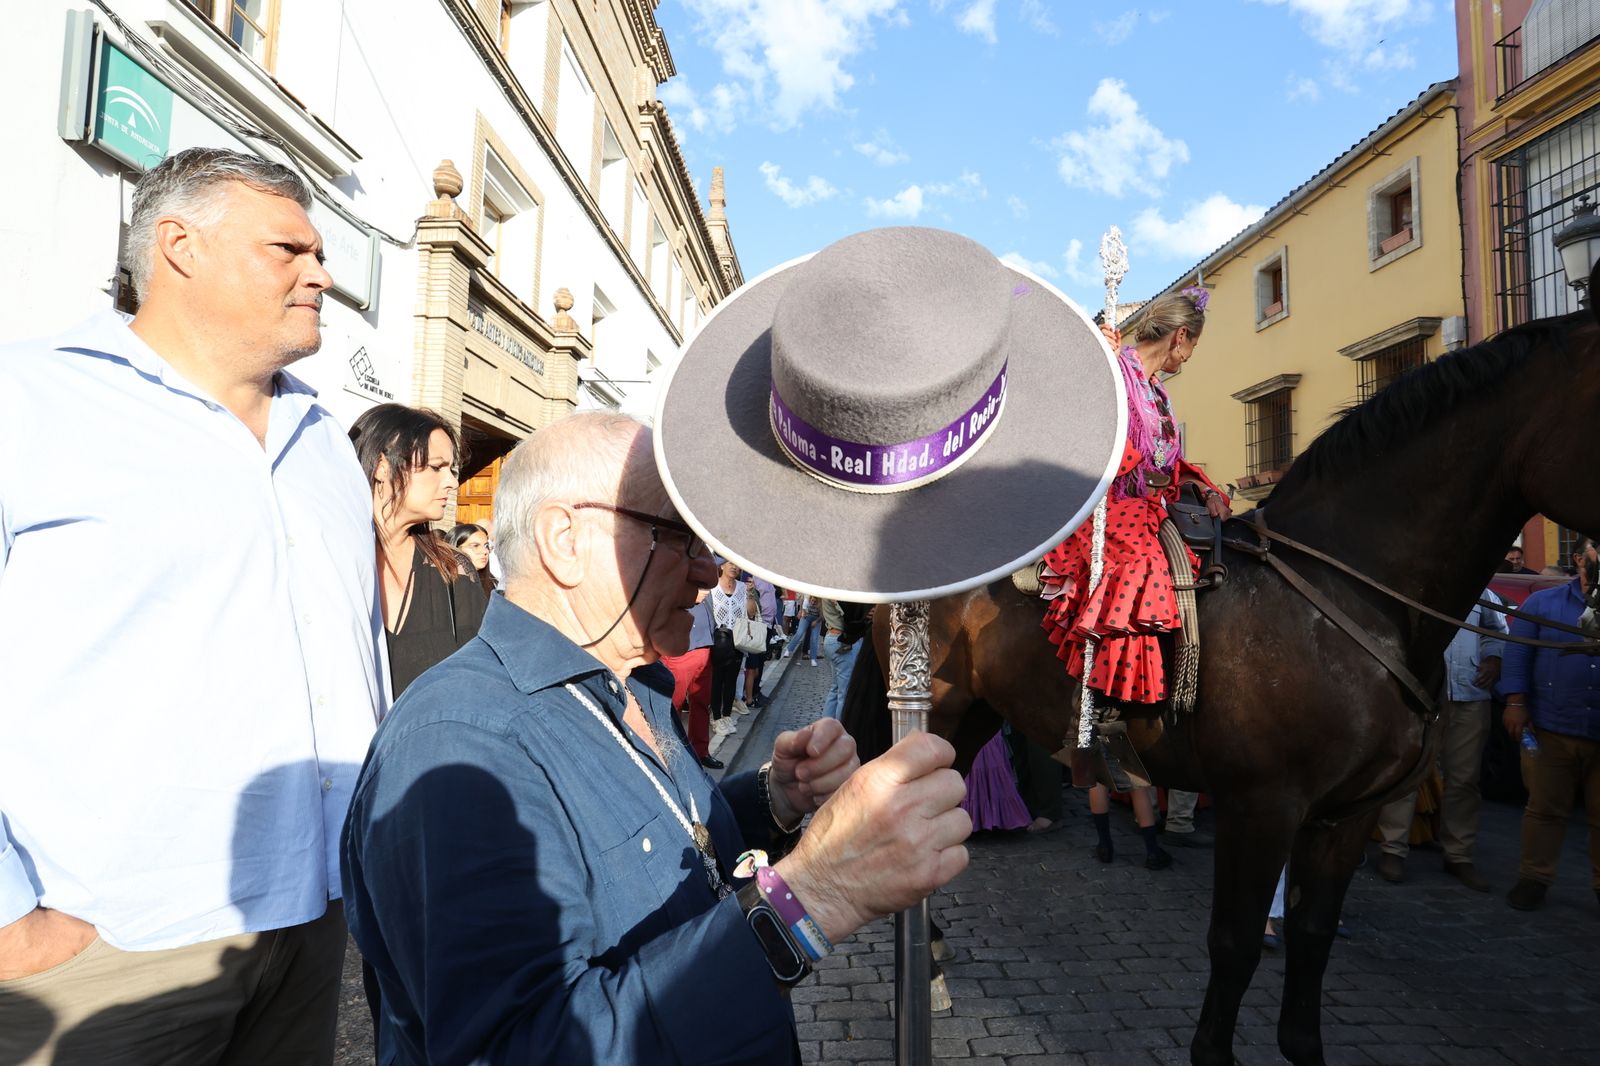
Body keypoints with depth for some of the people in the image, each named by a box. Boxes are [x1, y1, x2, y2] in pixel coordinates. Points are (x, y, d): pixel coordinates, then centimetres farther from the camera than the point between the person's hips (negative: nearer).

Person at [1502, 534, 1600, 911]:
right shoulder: (1542, 603, 4)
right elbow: (1518, 653, 0)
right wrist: (1515, 702, -8)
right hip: (1550, 731, -2)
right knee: (1545, 809, 7)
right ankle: (1534, 877, 18)